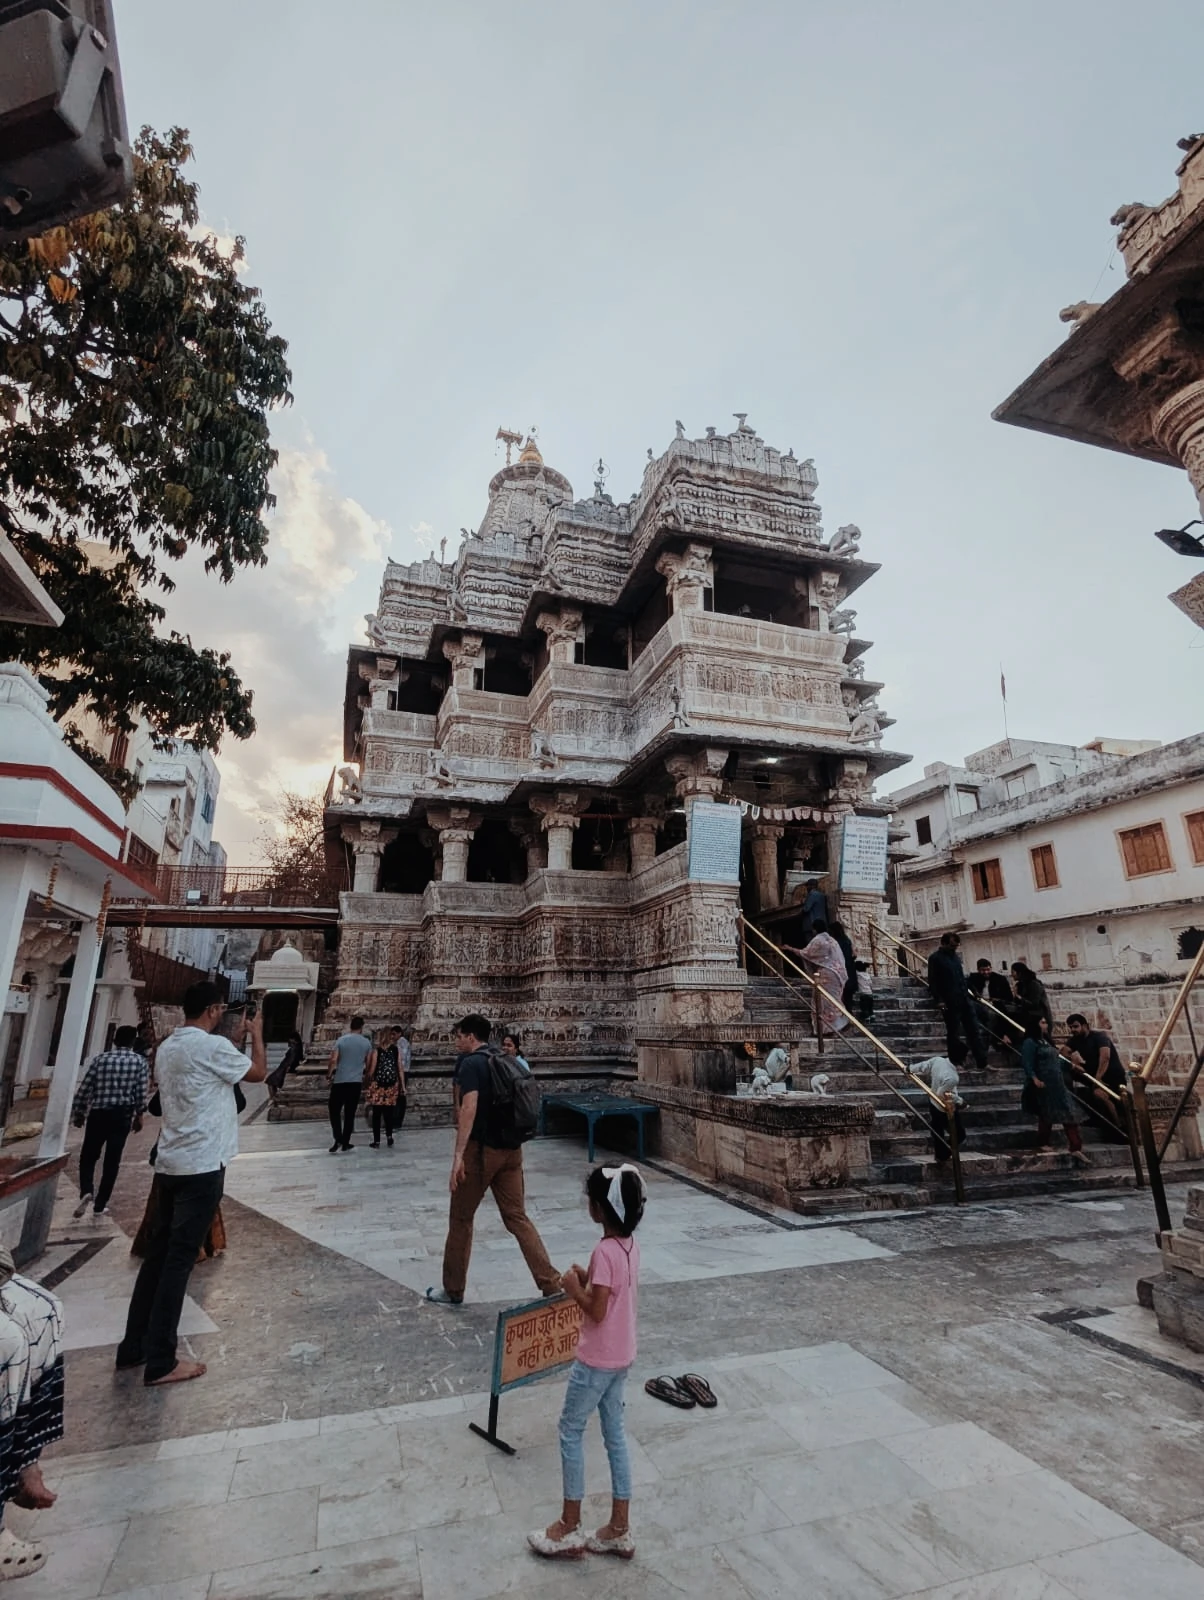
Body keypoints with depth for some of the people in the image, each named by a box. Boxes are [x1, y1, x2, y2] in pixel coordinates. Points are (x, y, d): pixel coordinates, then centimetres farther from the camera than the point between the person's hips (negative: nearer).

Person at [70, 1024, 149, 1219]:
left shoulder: (100, 1058, 1)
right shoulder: (140, 1061, -1)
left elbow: (84, 1089, 1)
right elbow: (141, 1093, -3)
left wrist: (78, 1113, 14)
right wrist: (139, 1115, 10)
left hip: (97, 1113, 0)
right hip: (122, 1115, 0)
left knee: (88, 1156, 15)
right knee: (112, 1161, 9)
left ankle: (86, 1192, -7)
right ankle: (100, 1205, 14)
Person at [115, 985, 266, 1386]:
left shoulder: (167, 1047, 10)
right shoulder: (212, 1045, -17)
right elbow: (258, 1073, -5)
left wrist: (236, 1039, 21)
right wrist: (256, 1034, 7)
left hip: (170, 1164, 9)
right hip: (202, 1167, -9)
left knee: (157, 1255, 17)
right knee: (179, 1261, -1)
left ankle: (133, 1347, 26)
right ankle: (160, 1362, 8)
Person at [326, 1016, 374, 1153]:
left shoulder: (341, 1040, -5)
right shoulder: (367, 1042, 3)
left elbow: (333, 1060, -12)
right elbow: (368, 1064, 9)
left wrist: (329, 1075, 3)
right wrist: (365, 1075, 26)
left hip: (340, 1081, -2)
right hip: (357, 1082, 2)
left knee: (335, 1111, 8)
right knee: (350, 1113, 10)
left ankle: (338, 1140, -5)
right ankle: (345, 1143, 12)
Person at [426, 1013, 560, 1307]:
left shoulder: (470, 1063, -12)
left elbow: (469, 1108, -23)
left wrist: (458, 1155, -25)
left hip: (481, 1149, -7)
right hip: (511, 1148, 7)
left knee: (461, 1219, 11)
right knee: (517, 1217, 10)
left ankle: (453, 1290, 24)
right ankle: (552, 1286, 6)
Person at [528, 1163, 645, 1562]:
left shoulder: (604, 1251, -28)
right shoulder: (629, 1244, -2)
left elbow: (597, 1311, -24)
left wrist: (574, 1288, -12)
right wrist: (589, 1280, 1)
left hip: (597, 1360, -8)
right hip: (621, 1357, 8)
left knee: (571, 1431, 11)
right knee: (615, 1434, 18)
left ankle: (570, 1528, 24)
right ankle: (619, 1530, 29)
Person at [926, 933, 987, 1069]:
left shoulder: (956, 956, 16)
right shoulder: (935, 958, -6)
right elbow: (932, 982, -10)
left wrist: (968, 992, 14)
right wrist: (939, 1000, -15)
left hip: (964, 999, 7)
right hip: (950, 1002, -6)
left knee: (974, 1031, 4)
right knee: (953, 1033, 1)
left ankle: (982, 1062, 6)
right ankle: (955, 1063, 11)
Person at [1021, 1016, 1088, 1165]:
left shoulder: (1046, 1041, 17)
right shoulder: (1030, 1042, -11)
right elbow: (1027, 1063, -18)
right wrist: (1034, 1079, -27)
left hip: (1057, 1084, 9)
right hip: (1044, 1084, -9)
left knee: (1068, 1113, 2)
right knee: (1046, 1114, 1)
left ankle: (1076, 1148, 1)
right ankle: (1042, 1143, 16)